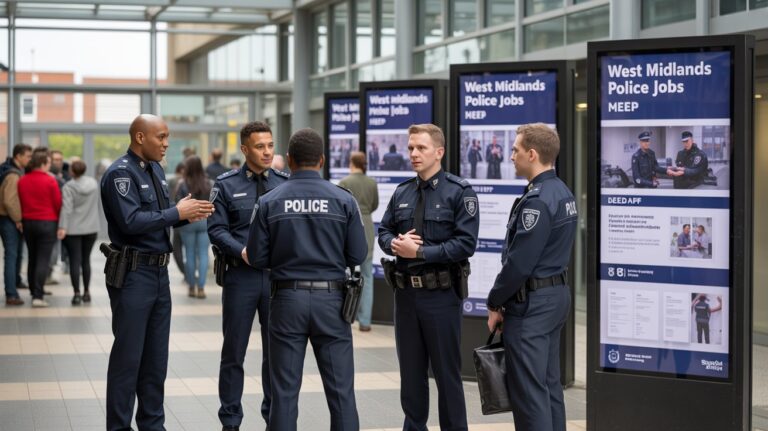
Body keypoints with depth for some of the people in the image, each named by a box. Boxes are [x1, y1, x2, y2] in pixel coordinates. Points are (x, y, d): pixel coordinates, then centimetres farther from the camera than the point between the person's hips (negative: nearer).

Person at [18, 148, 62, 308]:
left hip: (28, 222, 5)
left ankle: (34, 293, 20)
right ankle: (38, 296, -9)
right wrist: (59, 221, 10)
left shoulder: (22, 181, 2)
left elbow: (19, 202, 8)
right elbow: (58, 203, -7)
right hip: (47, 222, -5)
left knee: (32, 259, 15)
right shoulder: (50, 181, -12)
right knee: (43, 260, -4)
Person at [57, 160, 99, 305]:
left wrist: (63, 227, -22)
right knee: (86, 260, 15)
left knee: (75, 261, -2)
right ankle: (86, 292, 19)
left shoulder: (68, 187, -12)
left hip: (73, 229, -4)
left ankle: (77, 293, -8)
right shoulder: (94, 183, 3)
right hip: (91, 228, 5)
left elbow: (67, 208, -20)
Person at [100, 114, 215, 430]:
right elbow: (131, 221, -24)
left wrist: (187, 214, -4)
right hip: (133, 274, -9)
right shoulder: (121, 173, -14)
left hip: (159, 272, 9)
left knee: (156, 356, 14)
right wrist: (176, 213, -20)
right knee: (128, 355, -2)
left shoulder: (156, 169, 12)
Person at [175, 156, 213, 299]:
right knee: (203, 254, 3)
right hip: (205, 222, 2)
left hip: (187, 221, -2)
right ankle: (201, 288, -1)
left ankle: (191, 287, 13)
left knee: (189, 254, 8)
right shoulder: (209, 184, -1)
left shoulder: (183, 184, -8)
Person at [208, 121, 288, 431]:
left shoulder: (285, 184, 5)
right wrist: (244, 252, -18)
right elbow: (217, 229, -4)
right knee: (234, 353, 5)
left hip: (278, 276, 2)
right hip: (241, 275, -1)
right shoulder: (226, 185, 0)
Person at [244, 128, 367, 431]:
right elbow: (357, 255, -3)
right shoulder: (344, 200, -4)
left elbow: (256, 258, -2)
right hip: (331, 299, 0)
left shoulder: (269, 202, -4)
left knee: (285, 390, 6)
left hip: (287, 298, 0)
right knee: (340, 388, 5)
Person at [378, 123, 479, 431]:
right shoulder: (402, 193, 11)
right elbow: (384, 232, 13)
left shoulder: (459, 192, -6)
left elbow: (465, 243, -14)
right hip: (406, 292, 5)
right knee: (411, 371, 12)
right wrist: (395, 243, -10)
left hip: (440, 293, -5)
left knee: (447, 371, 2)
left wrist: (420, 251, -17)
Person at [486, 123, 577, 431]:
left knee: (528, 389, -5)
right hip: (556, 294, 10)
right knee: (549, 384, 14)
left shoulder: (537, 200, -20)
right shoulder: (562, 193, 11)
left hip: (532, 302, -10)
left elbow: (519, 262, -22)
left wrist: (495, 303, -9)